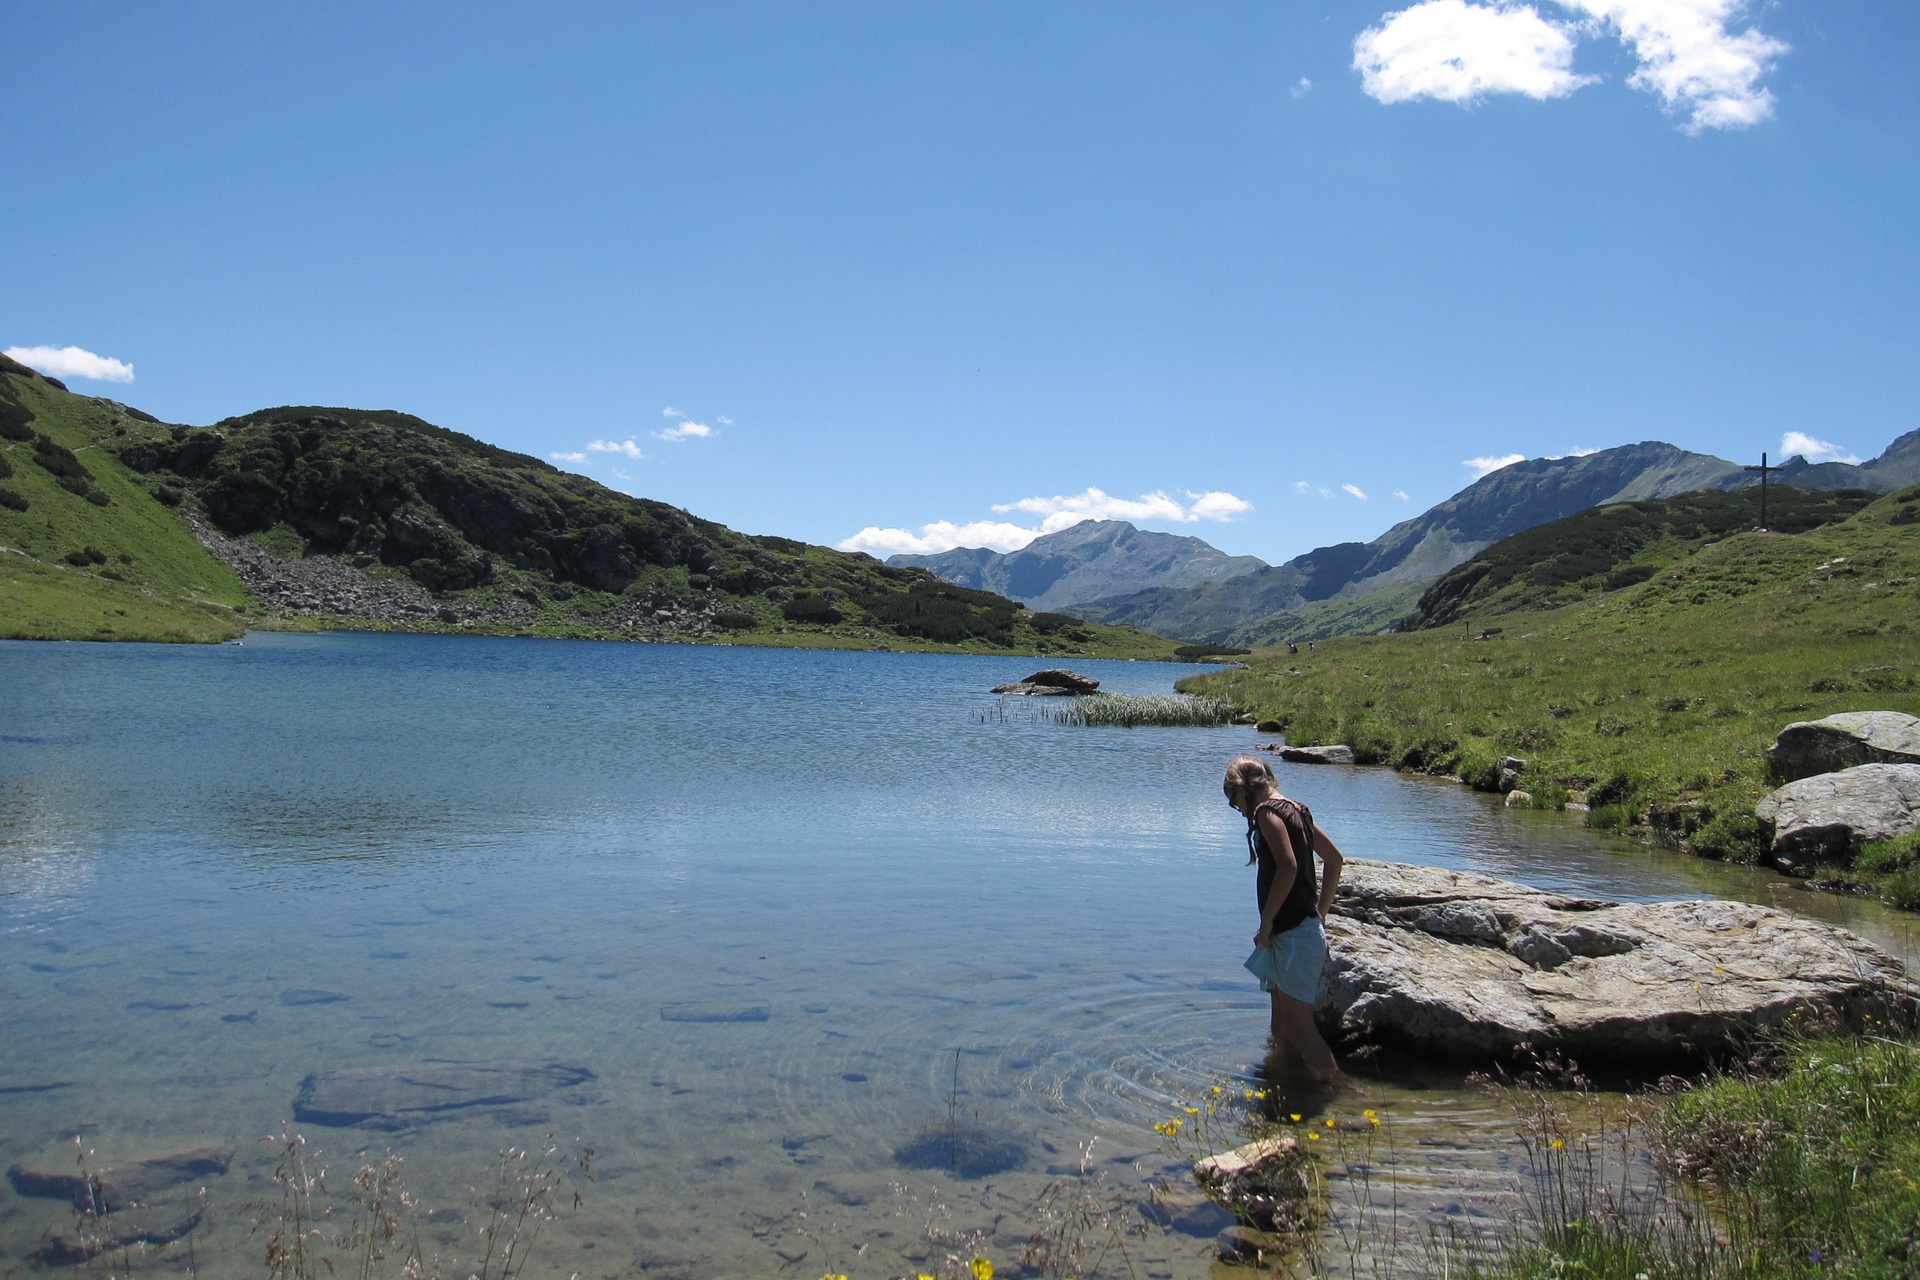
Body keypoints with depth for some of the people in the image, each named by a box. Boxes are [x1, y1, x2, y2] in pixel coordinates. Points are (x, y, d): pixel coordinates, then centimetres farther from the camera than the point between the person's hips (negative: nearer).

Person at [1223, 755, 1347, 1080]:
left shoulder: (1267, 812, -12)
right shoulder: (1296, 810, 15)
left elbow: (1288, 866, -25)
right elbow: (1334, 859, 21)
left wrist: (1266, 922, -17)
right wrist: (1320, 911, 21)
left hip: (1293, 936, -10)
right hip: (1308, 930, 10)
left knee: (1300, 1028, -6)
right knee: (1282, 1028, 16)